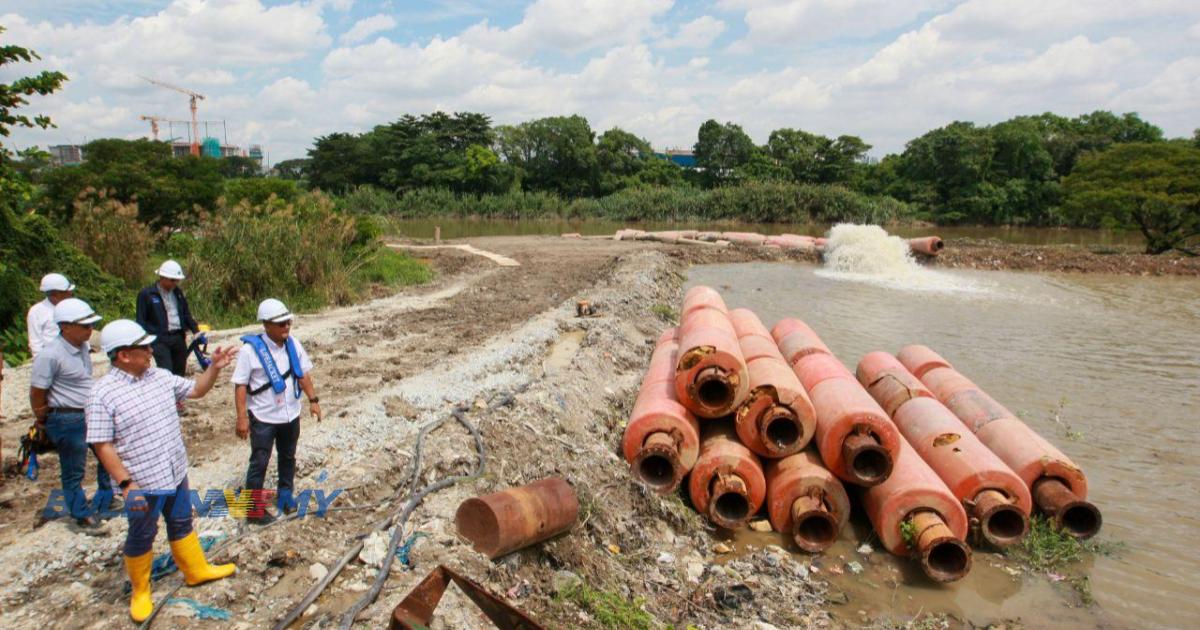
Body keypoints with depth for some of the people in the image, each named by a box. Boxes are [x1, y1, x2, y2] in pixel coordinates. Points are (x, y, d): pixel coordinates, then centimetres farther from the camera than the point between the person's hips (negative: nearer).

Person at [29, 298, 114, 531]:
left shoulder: (83, 346, 1)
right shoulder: (50, 355, -23)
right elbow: (37, 393, -15)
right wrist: (42, 421, -2)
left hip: (92, 413, 8)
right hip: (67, 421, -8)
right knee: (74, 472, 9)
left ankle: (105, 501, 39)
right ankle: (82, 515, 25)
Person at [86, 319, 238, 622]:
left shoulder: (161, 376, 0)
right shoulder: (103, 393, -19)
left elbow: (196, 390, 14)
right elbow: (102, 446, -18)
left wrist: (215, 367, -2)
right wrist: (125, 483, -22)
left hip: (175, 474, 6)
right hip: (141, 483, -6)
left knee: (182, 524, 23)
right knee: (141, 537, 13)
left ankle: (196, 570, 42)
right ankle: (140, 591, 34)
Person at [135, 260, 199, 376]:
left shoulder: (177, 292, 13)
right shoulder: (146, 294, -3)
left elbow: (186, 313, 19)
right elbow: (141, 321, -3)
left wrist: (195, 330, 7)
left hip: (179, 337, 6)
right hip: (160, 339, -5)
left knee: (179, 373, 9)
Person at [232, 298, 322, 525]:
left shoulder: (293, 344, -3)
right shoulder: (251, 349, -18)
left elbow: (303, 374, 7)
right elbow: (240, 385, -15)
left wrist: (313, 399, 1)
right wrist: (242, 418, -17)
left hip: (290, 414, 5)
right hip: (263, 418, -5)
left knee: (288, 457, 20)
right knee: (259, 462, 3)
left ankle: (285, 494, 39)